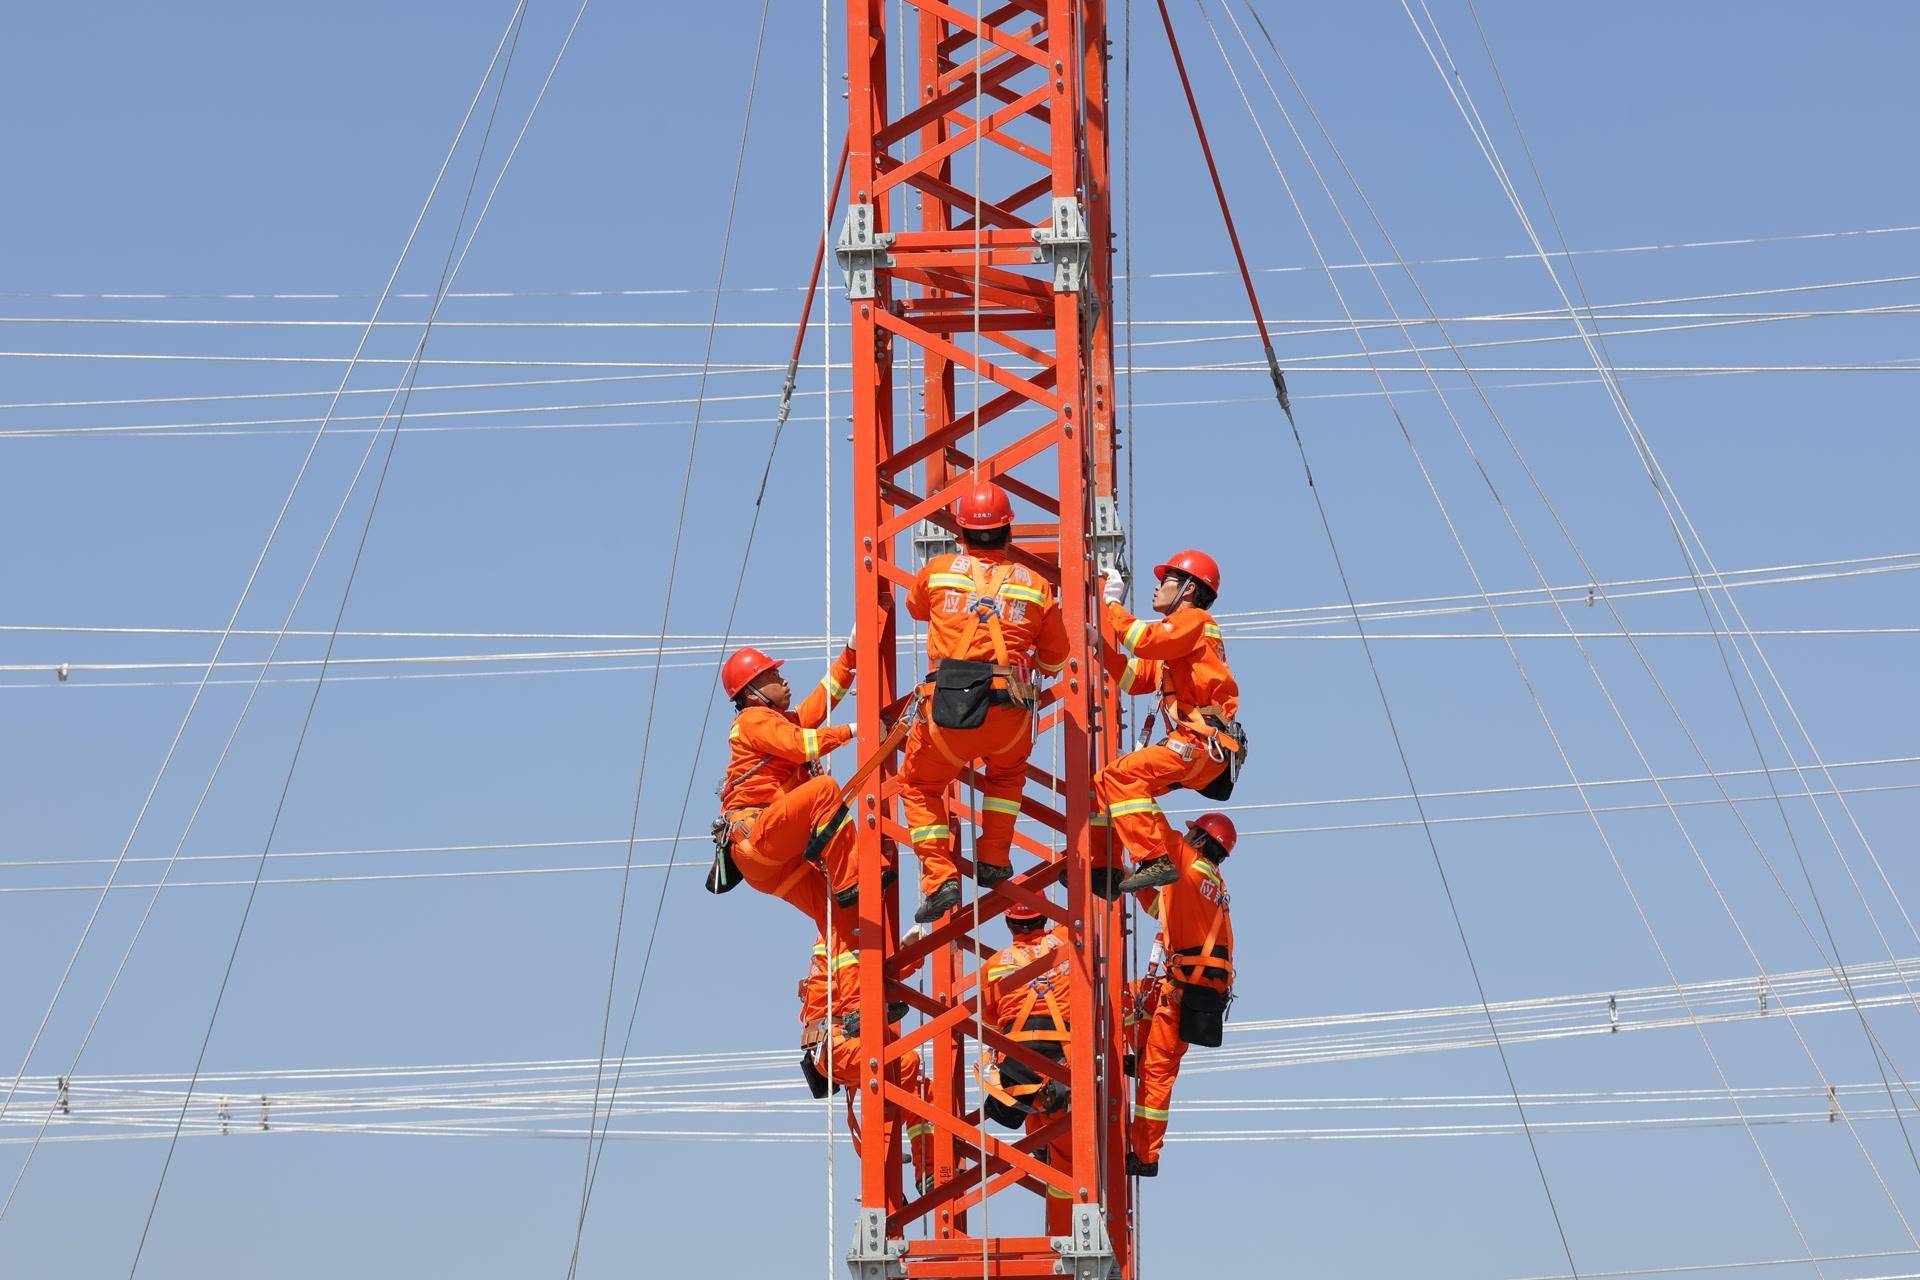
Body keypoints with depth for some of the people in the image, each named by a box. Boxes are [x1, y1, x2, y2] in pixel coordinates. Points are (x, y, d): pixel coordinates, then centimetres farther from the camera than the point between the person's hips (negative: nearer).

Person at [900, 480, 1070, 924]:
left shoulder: (939, 571, 6)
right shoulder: (1035, 585, 8)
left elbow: (915, 608, 30)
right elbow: (1055, 661, 18)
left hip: (949, 707, -1)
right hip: (1010, 709, 1)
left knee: (919, 786, 21)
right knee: (1007, 772, 34)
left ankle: (940, 877, 7)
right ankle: (993, 861, 27)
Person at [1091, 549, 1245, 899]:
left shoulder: (1196, 619, -1)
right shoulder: (1173, 637, 28)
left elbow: (1145, 641, -17)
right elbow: (1133, 679, 26)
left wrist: (1113, 603, -5)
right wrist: (1102, 641, 19)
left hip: (1205, 742, -10)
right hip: (1190, 745, 10)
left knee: (1123, 774, -26)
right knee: (1103, 783, 11)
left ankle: (1156, 860, -31)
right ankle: (1102, 871, 11)